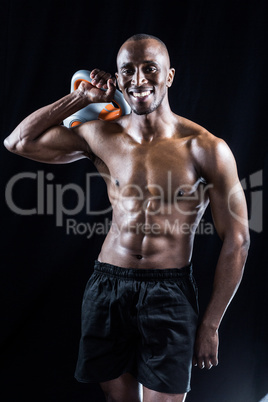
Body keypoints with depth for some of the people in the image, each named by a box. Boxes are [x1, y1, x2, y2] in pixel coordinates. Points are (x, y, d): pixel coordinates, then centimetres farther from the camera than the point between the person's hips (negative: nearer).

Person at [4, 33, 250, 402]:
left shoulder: (206, 149, -7)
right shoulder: (101, 137, 2)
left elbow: (236, 240, -3)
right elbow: (18, 142, 9)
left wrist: (211, 324, -3)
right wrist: (81, 98, 4)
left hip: (169, 292, -3)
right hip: (108, 287, 3)